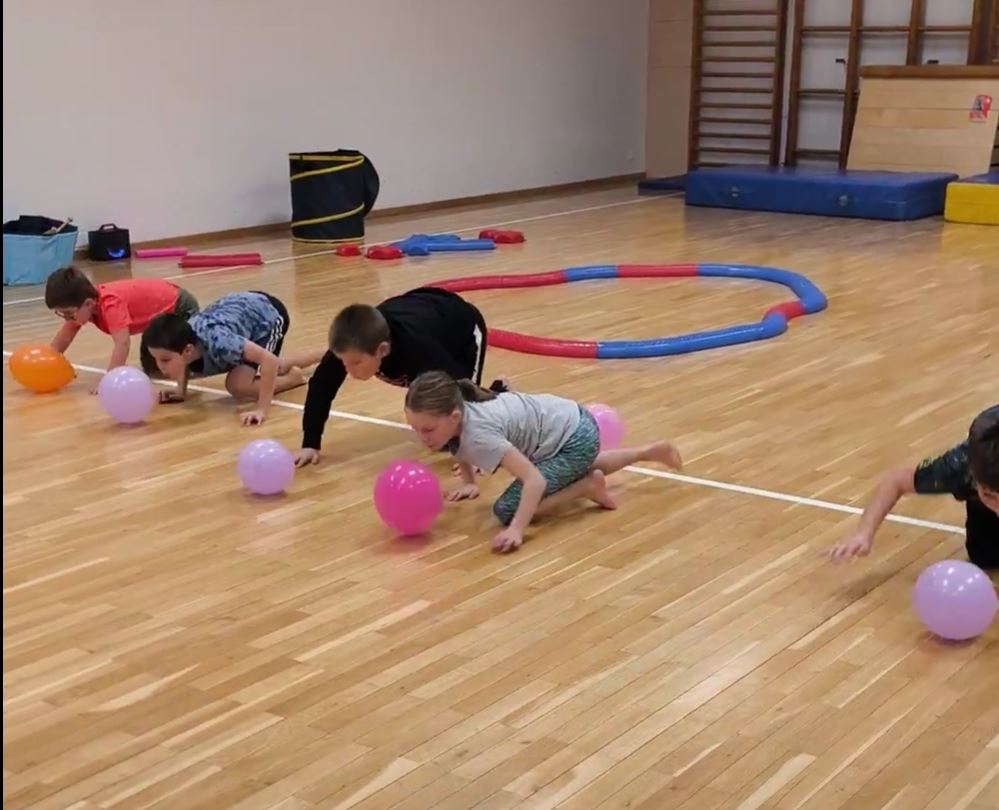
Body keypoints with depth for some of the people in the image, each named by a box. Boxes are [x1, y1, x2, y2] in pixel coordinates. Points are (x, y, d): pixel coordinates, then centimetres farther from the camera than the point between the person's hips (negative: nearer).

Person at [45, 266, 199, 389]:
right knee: (151, 369, 18)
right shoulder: (82, 303, -11)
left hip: (181, 308, -9)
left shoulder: (110, 304, -39)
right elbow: (65, 335, 0)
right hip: (161, 315, 9)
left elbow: (122, 343, -48)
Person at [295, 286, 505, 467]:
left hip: (463, 328, -5)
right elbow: (320, 384, -22)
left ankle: (498, 393, 17)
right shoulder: (352, 346, -34)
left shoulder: (417, 347, -48)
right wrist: (310, 444, -22)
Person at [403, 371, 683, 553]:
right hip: (562, 426, 9)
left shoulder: (479, 434, -36)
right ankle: (650, 451, 48)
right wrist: (468, 483, 6)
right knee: (570, 473, 41)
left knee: (507, 510, -17)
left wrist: (517, 530, -48)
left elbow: (534, 479, -40)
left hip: (576, 437, -9)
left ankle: (588, 486, -3)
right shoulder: (451, 418, -11)